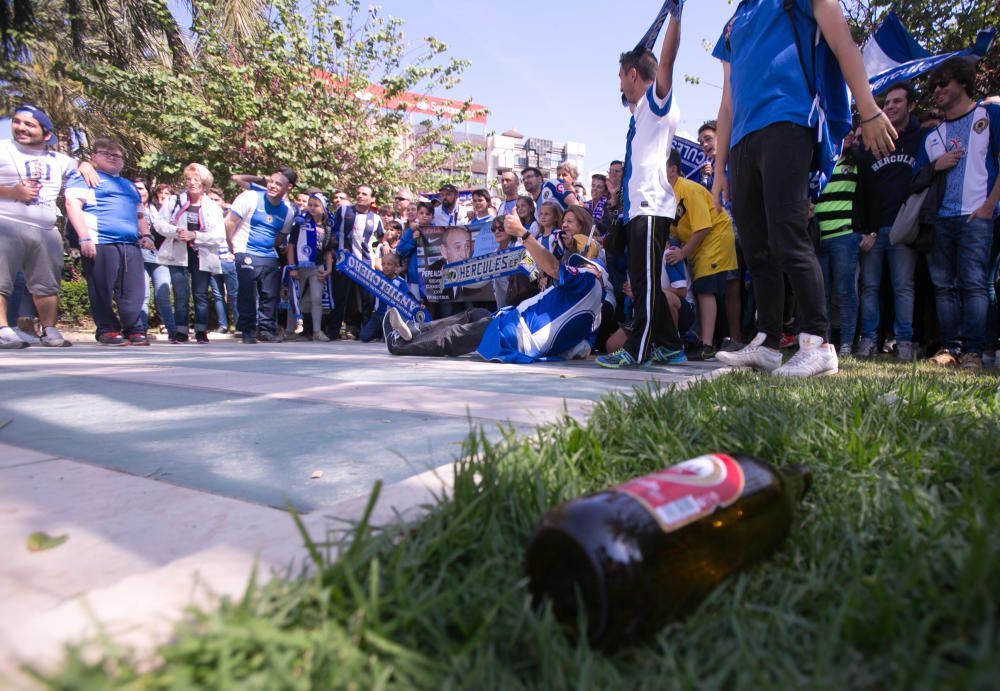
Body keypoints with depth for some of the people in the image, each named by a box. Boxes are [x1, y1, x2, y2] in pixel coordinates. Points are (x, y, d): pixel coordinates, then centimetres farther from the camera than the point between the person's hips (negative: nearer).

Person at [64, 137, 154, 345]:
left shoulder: (130, 185, 30)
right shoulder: (84, 178, 9)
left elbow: (140, 214, 34)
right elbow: (72, 205, -4)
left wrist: (145, 235, 14)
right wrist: (85, 237, -15)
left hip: (131, 245, 6)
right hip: (100, 243, -5)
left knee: (134, 291, -1)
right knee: (102, 289, -4)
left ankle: (134, 330, 4)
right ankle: (106, 330, 5)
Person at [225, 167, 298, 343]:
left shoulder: (288, 211, 5)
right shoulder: (251, 197, -7)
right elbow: (230, 222, -4)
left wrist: (271, 248, 11)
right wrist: (233, 248, 0)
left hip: (270, 257, 4)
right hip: (247, 255, -4)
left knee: (271, 296, 4)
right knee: (248, 295, -3)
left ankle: (267, 330, 16)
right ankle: (248, 331, 9)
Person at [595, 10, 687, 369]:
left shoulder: (657, 99, 2)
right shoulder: (639, 110, 25)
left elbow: (666, 60, -16)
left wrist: (675, 13, -22)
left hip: (651, 206, -9)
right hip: (638, 207, 9)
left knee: (646, 280, -13)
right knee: (643, 281, 8)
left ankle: (637, 350, -14)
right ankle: (669, 347, 14)